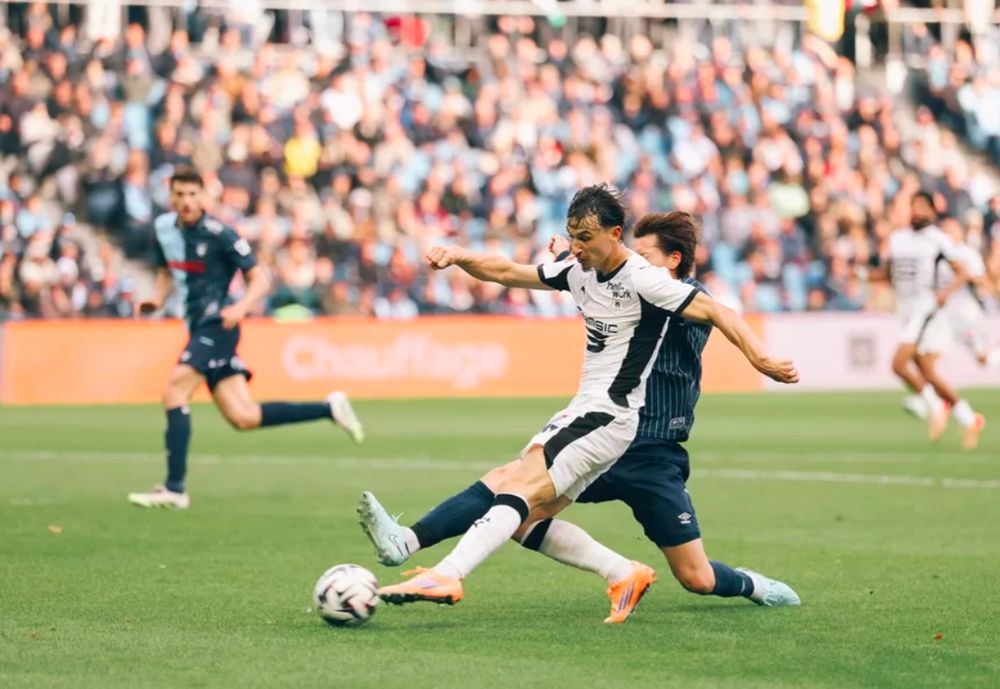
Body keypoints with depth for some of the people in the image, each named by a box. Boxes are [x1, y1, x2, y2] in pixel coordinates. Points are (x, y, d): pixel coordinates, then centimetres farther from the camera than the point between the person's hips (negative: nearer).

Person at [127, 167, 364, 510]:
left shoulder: (218, 234, -13)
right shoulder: (164, 228, 8)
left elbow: (260, 279, -10)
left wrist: (240, 308, -28)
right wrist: (158, 300, 5)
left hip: (216, 324, -8)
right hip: (199, 327, 8)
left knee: (174, 393, -16)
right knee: (244, 418, 4)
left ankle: (174, 488, -13)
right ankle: (329, 408, 15)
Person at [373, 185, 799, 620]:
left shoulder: (643, 280, -13)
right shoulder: (578, 272, 11)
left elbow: (715, 312, -14)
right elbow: (506, 273, 16)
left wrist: (759, 359, -27)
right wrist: (460, 257, -3)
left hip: (609, 417, -9)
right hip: (580, 413, 9)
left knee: (519, 489, -23)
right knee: (522, 519, 3)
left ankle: (447, 576, -34)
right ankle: (625, 575, 6)